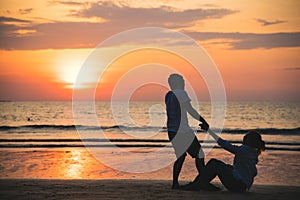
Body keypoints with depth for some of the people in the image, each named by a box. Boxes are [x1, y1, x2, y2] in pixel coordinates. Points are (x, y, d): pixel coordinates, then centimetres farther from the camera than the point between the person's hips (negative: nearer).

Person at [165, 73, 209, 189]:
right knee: (199, 155, 3)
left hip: (171, 131, 8)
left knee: (181, 155, 18)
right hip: (183, 131, -8)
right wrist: (203, 121, -6)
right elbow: (191, 110, -15)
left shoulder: (168, 95, 11)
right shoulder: (181, 93, -12)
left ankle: (175, 184, 14)